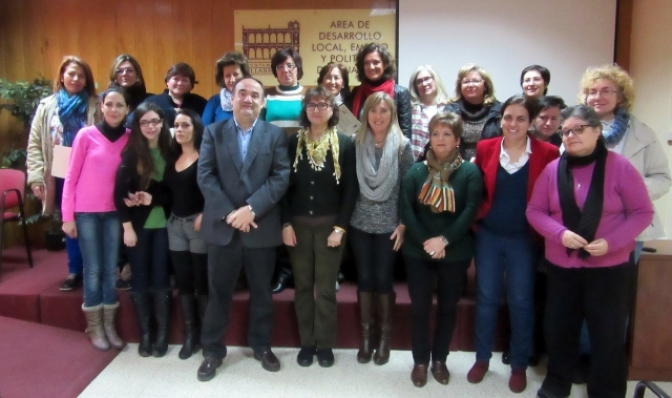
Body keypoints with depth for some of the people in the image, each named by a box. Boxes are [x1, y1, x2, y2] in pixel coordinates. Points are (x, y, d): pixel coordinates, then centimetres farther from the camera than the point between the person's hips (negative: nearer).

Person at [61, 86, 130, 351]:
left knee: (111, 269, 8)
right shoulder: (86, 135, -6)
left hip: (114, 212, 2)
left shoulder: (130, 138, 1)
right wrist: (67, 216, -6)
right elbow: (71, 177, -4)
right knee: (93, 270, 4)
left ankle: (109, 325, 20)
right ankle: (94, 327, 18)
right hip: (86, 212, -2)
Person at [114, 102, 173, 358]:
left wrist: (152, 198, -15)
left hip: (163, 224, 0)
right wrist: (127, 226, -10)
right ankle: (144, 334, 18)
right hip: (138, 224, 0)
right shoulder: (131, 153, -3)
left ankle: (162, 334, 15)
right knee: (139, 279, 5)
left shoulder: (170, 151, 0)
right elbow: (120, 192, -5)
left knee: (160, 278, 4)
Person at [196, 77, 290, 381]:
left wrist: (251, 209, -16)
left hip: (262, 227, 0)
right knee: (218, 292, 9)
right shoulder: (213, 132, 6)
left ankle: (261, 346, 30)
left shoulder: (275, 134, 4)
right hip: (222, 227, 0)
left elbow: (281, 177, -6)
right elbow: (205, 176, -3)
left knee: (261, 292, 13)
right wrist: (230, 212, -14)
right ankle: (212, 350, 24)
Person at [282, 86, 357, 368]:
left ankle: (325, 344, 19)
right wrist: (286, 223, -6)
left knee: (326, 288, 5)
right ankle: (306, 343, 22)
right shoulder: (293, 143, 4)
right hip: (298, 224, 2)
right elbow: (285, 186, 2)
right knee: (302, 286, 9)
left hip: (329, 224, -2)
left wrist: (340, 227, -10)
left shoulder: (345, 144, -1)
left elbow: (350, 189, -4)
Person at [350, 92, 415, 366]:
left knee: (383, 279, 4)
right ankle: (367, 334, 22)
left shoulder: (403, 145, -4)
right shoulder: (356, 143, 1)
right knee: (364, 278, 6)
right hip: (360, 222, 2)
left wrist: (403, 224, -7)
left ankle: (385, 335, 22)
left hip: (389, 223, -2)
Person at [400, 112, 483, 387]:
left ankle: (439, 359, 30)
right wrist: (425, 242, -17)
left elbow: (470, 212, -12)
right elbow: (406, 210, -7)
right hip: (418, 251, 1)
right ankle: (420, 361, 24)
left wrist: (444, 240, -20)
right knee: (419, 307, 7)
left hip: (455, 252, -1)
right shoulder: (416, 171, 2)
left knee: (448, 306, 12)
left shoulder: (470, 172, -3)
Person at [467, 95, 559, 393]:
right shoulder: (485, 148, -1)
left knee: (521, 301, 9)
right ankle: (482, 358, 29)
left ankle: (519, 365, 27)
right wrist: (475, 220, 0)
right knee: (486, 297, 11)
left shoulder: (547, 153, -7)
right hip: (488, 236, 2)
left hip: (525, 239, -1)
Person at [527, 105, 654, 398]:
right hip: (560, 265, 3)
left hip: (609, 266, -2)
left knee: (608, 333, 8)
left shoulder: (620, 167, -9)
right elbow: (534, 211, 0)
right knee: (558, 328, 14)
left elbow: (642, 212, -7)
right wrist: (560, 233, -18)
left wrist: (611, 241, -20)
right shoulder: (553, 169, -3)